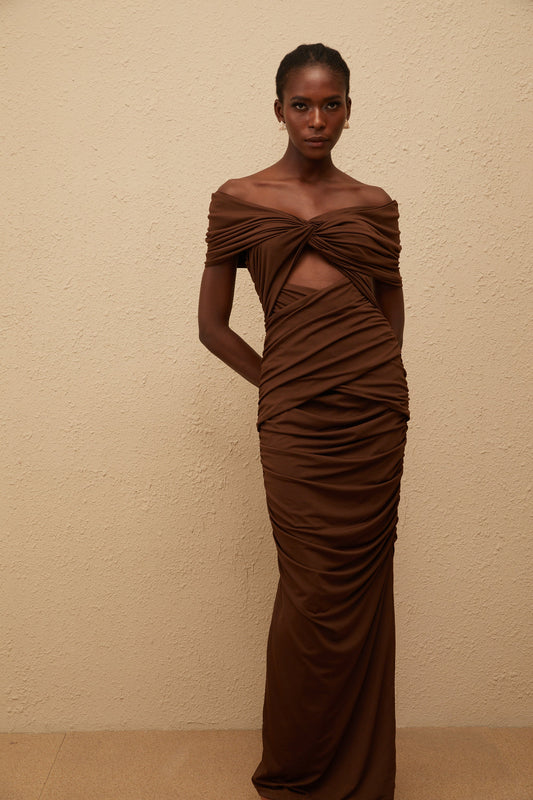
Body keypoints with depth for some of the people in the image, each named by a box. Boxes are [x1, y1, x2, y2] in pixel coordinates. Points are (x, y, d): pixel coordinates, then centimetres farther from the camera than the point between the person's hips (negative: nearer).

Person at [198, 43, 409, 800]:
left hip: (374, 411, 2)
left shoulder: (374, 204, 13)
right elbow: (212, 325, 8)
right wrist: (276, 382, 2)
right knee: (314, 596, 2)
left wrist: (365, 383, 5)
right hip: (294, 419, -2)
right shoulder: (238, 200, 8)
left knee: (364, 591, 7)